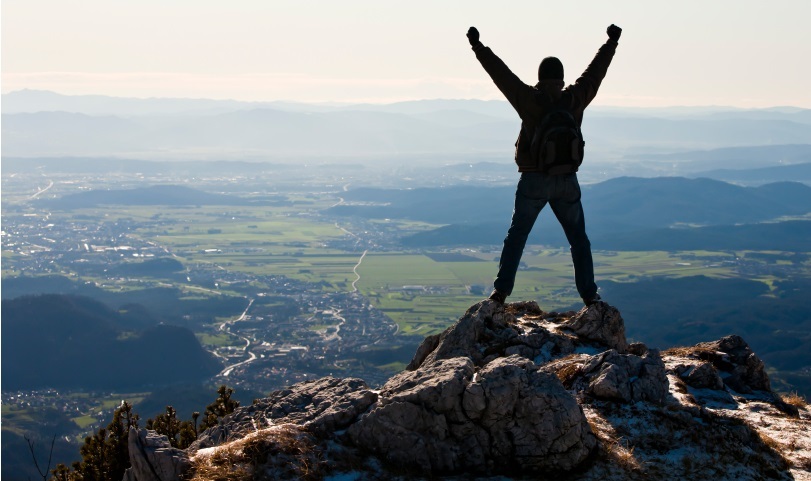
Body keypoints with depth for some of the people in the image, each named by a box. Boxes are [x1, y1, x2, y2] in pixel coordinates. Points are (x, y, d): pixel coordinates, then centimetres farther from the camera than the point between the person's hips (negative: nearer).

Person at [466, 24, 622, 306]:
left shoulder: (530, 100, -9)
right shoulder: (575, 99, -2)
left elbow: (501, 74, -6)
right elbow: (595, 72, 11)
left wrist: (478, 47, 2)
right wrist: (611, 42, 25)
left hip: (533, 181, -2)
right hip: (567, 182, 2)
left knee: (516, 236, 6)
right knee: (579, 240, 12)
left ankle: (501, 291, -2)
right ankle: (588, 295, 8)